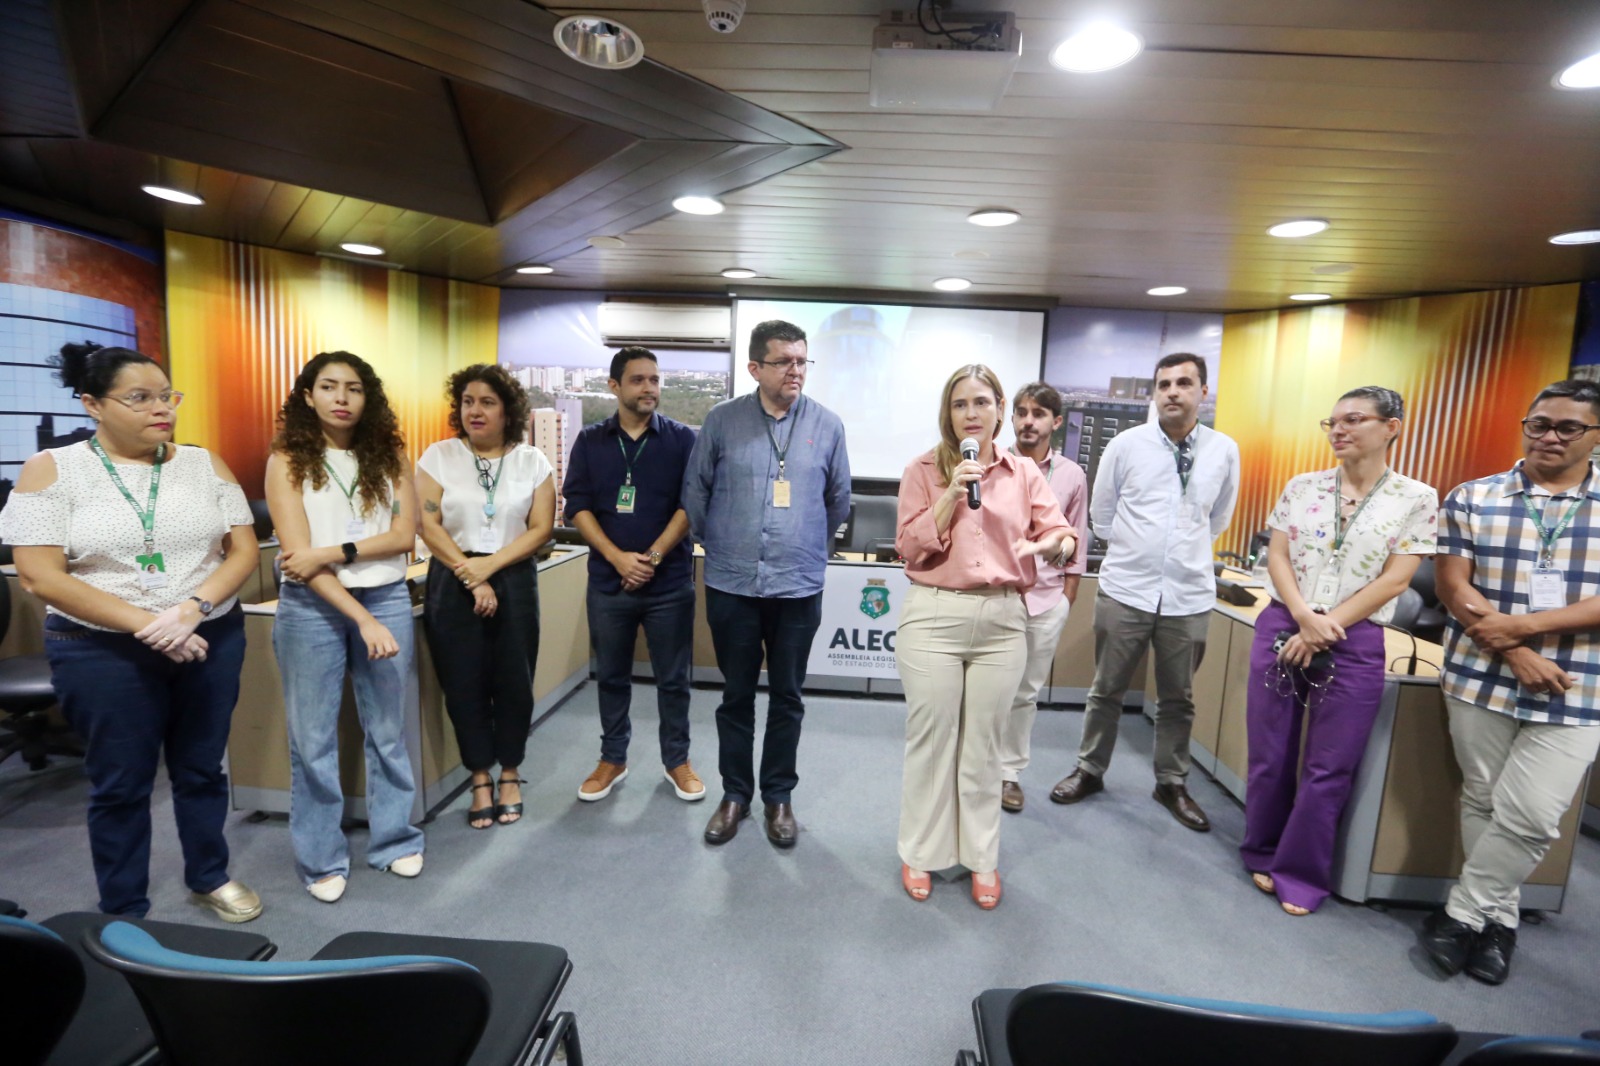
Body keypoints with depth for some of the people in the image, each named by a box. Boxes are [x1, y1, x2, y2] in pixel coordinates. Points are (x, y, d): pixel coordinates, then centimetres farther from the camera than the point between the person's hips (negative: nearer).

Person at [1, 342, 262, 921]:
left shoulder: (204, 464, 1)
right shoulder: (52, 470, -5)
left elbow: (244, 551, -1)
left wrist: (193, 610, -18)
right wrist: (145, 625, -20)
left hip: (211, 640, 2)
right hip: (102, 650, -2)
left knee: (202, 769, 15)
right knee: (120, 785, 11)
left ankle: (210, 878, 36)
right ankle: (124, 914, 30)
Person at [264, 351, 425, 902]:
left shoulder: (389, 455, 5)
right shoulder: (288, 461, -2)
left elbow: (404, 535, -3)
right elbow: (299, 554, -10)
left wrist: (333, 553, -16)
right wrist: (362, 619, -17)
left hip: (387, 600, 2)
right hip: (311, 609, -1)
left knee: (388, 730, 12)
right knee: (313, 739, 8)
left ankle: (393, 841, 29)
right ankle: (322, 860, 25)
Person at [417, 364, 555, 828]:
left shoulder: (532, 461, 2)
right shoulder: (438, 456, 1)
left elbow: (540, 529, -4)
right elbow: (428, 525, -6)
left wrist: (488, 566, -14)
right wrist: (469, 575, -13)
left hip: (514, 582, 0)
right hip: (453, 583, 0)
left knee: (513, 681, 6)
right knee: (463, 683, 6)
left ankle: (510, 774, 26)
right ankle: (480, 778, 23)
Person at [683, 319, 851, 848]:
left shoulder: (827, 425, 0)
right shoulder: (722, 420, -3)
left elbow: (839, 500, 11)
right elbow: (695, 491, 8)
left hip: (799, 586, 1)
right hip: (731, 584, 0)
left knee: (787, 697, 13)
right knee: (736, 694, 13)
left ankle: (779, 795, 31)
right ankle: (734, 792, 31)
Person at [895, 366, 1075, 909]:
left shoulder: (1024, 473, 7)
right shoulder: (924, 469, 0)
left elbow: (1061, 533, 3)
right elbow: (909, 547, -6)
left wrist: (1054, 544, -21)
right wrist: (953, 493, -15)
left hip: (1002, 620, 2)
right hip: (934, 617, -2)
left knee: (982, 745, 12)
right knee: (931, 739, 8)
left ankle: (981, 858, 30)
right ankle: (921, 853, 28)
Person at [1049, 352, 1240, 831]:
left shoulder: (1224, 450, 1)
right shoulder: (1126, 445, -4)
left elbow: (1219, 518, 16)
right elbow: (1101, 513, 7)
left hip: (1190, 595, 2)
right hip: (1125, 589, -1)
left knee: (1177, 699, 15)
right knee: (1106, 690, 11)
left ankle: (1172, 784, 32)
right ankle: (1090, 771, 28)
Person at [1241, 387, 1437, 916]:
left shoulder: (1417, 499, -1)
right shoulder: (1301, 487, 5)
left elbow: (1394, 580, -7)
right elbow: (1277, 558, 1)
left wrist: (1324, 630, -13)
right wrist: (1304, 616, -15)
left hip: (1354, 644, -2)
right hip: (1280, 629, 2)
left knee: (1328, 769, 6)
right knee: (1269, 757, 10)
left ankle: (1301, 874, 24)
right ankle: (1263, 854, 31)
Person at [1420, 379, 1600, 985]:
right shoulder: (1472, 499, 2)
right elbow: (1454, 587, -3)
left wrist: (1522, 625, -17)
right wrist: (1515, 655, -13)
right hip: (1481, 680, 1)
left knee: (1530, 817, -2)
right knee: (1482, 804, 10)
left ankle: (1461, 916, 18)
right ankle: (1499, 919, 29)